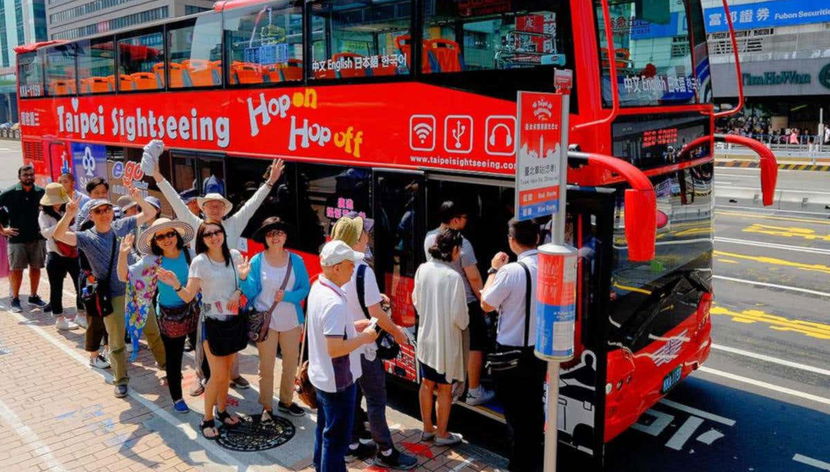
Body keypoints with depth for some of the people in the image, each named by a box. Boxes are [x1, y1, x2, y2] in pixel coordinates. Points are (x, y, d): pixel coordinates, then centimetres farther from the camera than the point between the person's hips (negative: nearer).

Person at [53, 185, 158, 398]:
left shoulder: (122, 226, 0)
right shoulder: (86, 238, -7)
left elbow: (149, 214, 2)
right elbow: (59, 235, -22)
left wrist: (138, 198, -17)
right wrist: (69, 215, -38)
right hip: (112, 296, -2)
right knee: (116, 341, 8)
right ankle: (121, 380, 26)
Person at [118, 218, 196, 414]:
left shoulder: (190, 254, -8)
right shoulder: (153, 261, -10)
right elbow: (124, 276, -14)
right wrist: (123, 254, -29)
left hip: (193, 309, 1)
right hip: (169, 315, -1)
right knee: (173, 357, 12)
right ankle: (177, 398, 29)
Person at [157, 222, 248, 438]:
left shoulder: (235, 255, -2)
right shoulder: (200, 262, -13)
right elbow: (188, 296, -16)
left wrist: (244, 277, -11)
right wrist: (176, 285, -35)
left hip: (233, 319, 5)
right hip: (212, 321, -4)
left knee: (227, 371, 16)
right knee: (218, 375, -3)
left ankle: (222, 410, 35)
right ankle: (207, 419, 16)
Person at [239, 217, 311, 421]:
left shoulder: (296, 260, -4)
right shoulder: (257, 261, -7)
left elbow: (305, 289, -3)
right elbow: (251, 292, -7)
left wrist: (287, 296, -19)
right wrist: (244, 278, -26)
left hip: (291, 321, 2)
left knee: (291, 364, 15)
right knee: (266, 366, 9)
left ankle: (286, 401, 35)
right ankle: (267, 407, 24)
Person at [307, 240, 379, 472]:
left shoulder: (318, 288, 1)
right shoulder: (334, 302, -30)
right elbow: (334, 349, -31)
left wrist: (354, 326, 6)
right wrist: (364, 338, -19)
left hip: (321, 376, 10)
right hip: (338, 381, -10)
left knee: (325, 427, 25)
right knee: (337, 436, 7)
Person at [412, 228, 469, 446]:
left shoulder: (422, 269, -7)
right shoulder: (454, 277, -24)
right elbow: (459, 316, -19)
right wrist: (464, 324, 1)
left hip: (426, 336, 6)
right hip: (446, 340, -5)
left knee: (427, 384, 19)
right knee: (444, 388, 11)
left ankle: (428, 428, 34)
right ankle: (441, 433, 26)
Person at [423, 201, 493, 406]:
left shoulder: (429, 238, -3)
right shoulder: (462, 243, -24)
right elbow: (474, 277, -18)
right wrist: (482, 300, -5)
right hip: (465, 303, -7)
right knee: (475, 346, 7)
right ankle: (474, 392, 15)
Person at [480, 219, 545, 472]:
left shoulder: (510, 271, -24)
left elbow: (486, 304, -9)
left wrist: (494, 270, -1)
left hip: (512, 351, -6)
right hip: (541, 347, 6)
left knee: (515, 411, 9)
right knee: (534, 406, 22)